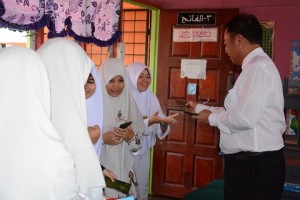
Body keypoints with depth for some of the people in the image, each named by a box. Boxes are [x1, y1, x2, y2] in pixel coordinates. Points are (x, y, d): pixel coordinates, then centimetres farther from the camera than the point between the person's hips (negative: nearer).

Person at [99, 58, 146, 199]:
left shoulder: (129, 103, 2)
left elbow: (139, 143, 6)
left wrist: (131, 136, -14)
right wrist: (103, 139, -20)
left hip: (124, 169, 3)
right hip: (99, 170, -3)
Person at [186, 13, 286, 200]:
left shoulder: (259, 67, -18)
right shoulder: (253, 67, 14)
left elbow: (245, 118, -26)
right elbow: (234, 111, 20)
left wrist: (212, 118, -9)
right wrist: (200, 108, 27)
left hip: (256, 165, -9)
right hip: (248, 162, 9)